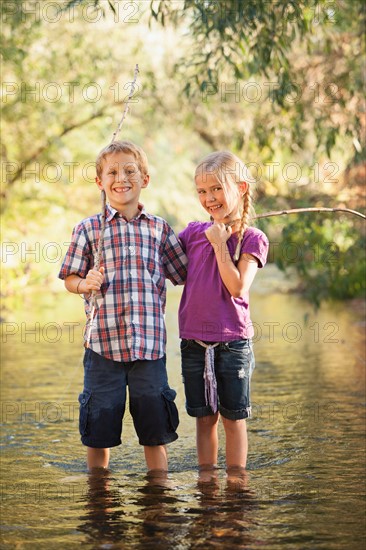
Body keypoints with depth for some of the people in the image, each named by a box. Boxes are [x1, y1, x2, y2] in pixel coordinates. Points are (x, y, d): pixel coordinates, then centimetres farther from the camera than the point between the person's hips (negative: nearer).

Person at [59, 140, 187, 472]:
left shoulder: (160, 229, 9)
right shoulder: (88, 229, 4)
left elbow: (183, 274, 13)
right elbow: (70, 278, 7)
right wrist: (85, 284, -12)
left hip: (150, 343, 1)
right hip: (103, 344, -1)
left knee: (156, 430, 7)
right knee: (98, 431, 6)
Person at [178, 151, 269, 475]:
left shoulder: (252, 239, -5)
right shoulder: (194, 233, 6)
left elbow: (237, 287, -16)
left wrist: (219, 244, -15)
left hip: (233, 341, -3)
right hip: (194, 341, 3)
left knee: (233, 417, 5)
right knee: (204, 417, 11)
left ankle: (236, 481, 15)